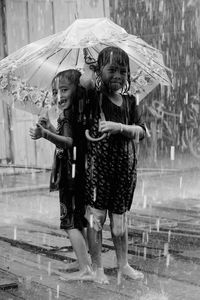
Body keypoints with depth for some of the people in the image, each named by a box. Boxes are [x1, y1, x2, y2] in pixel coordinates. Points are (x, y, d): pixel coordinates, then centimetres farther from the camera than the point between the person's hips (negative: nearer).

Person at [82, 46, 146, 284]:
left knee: (120, 216, 13)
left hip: (125, 165, 4)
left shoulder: (129, 101, 7)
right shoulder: (93, 96, -5)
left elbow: (141, 131, 0)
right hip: (98, 162, -4)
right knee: (96, 215, 1)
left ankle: (123, 264, 27)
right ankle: (97, 268, 14)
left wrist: (119, 127, -15)